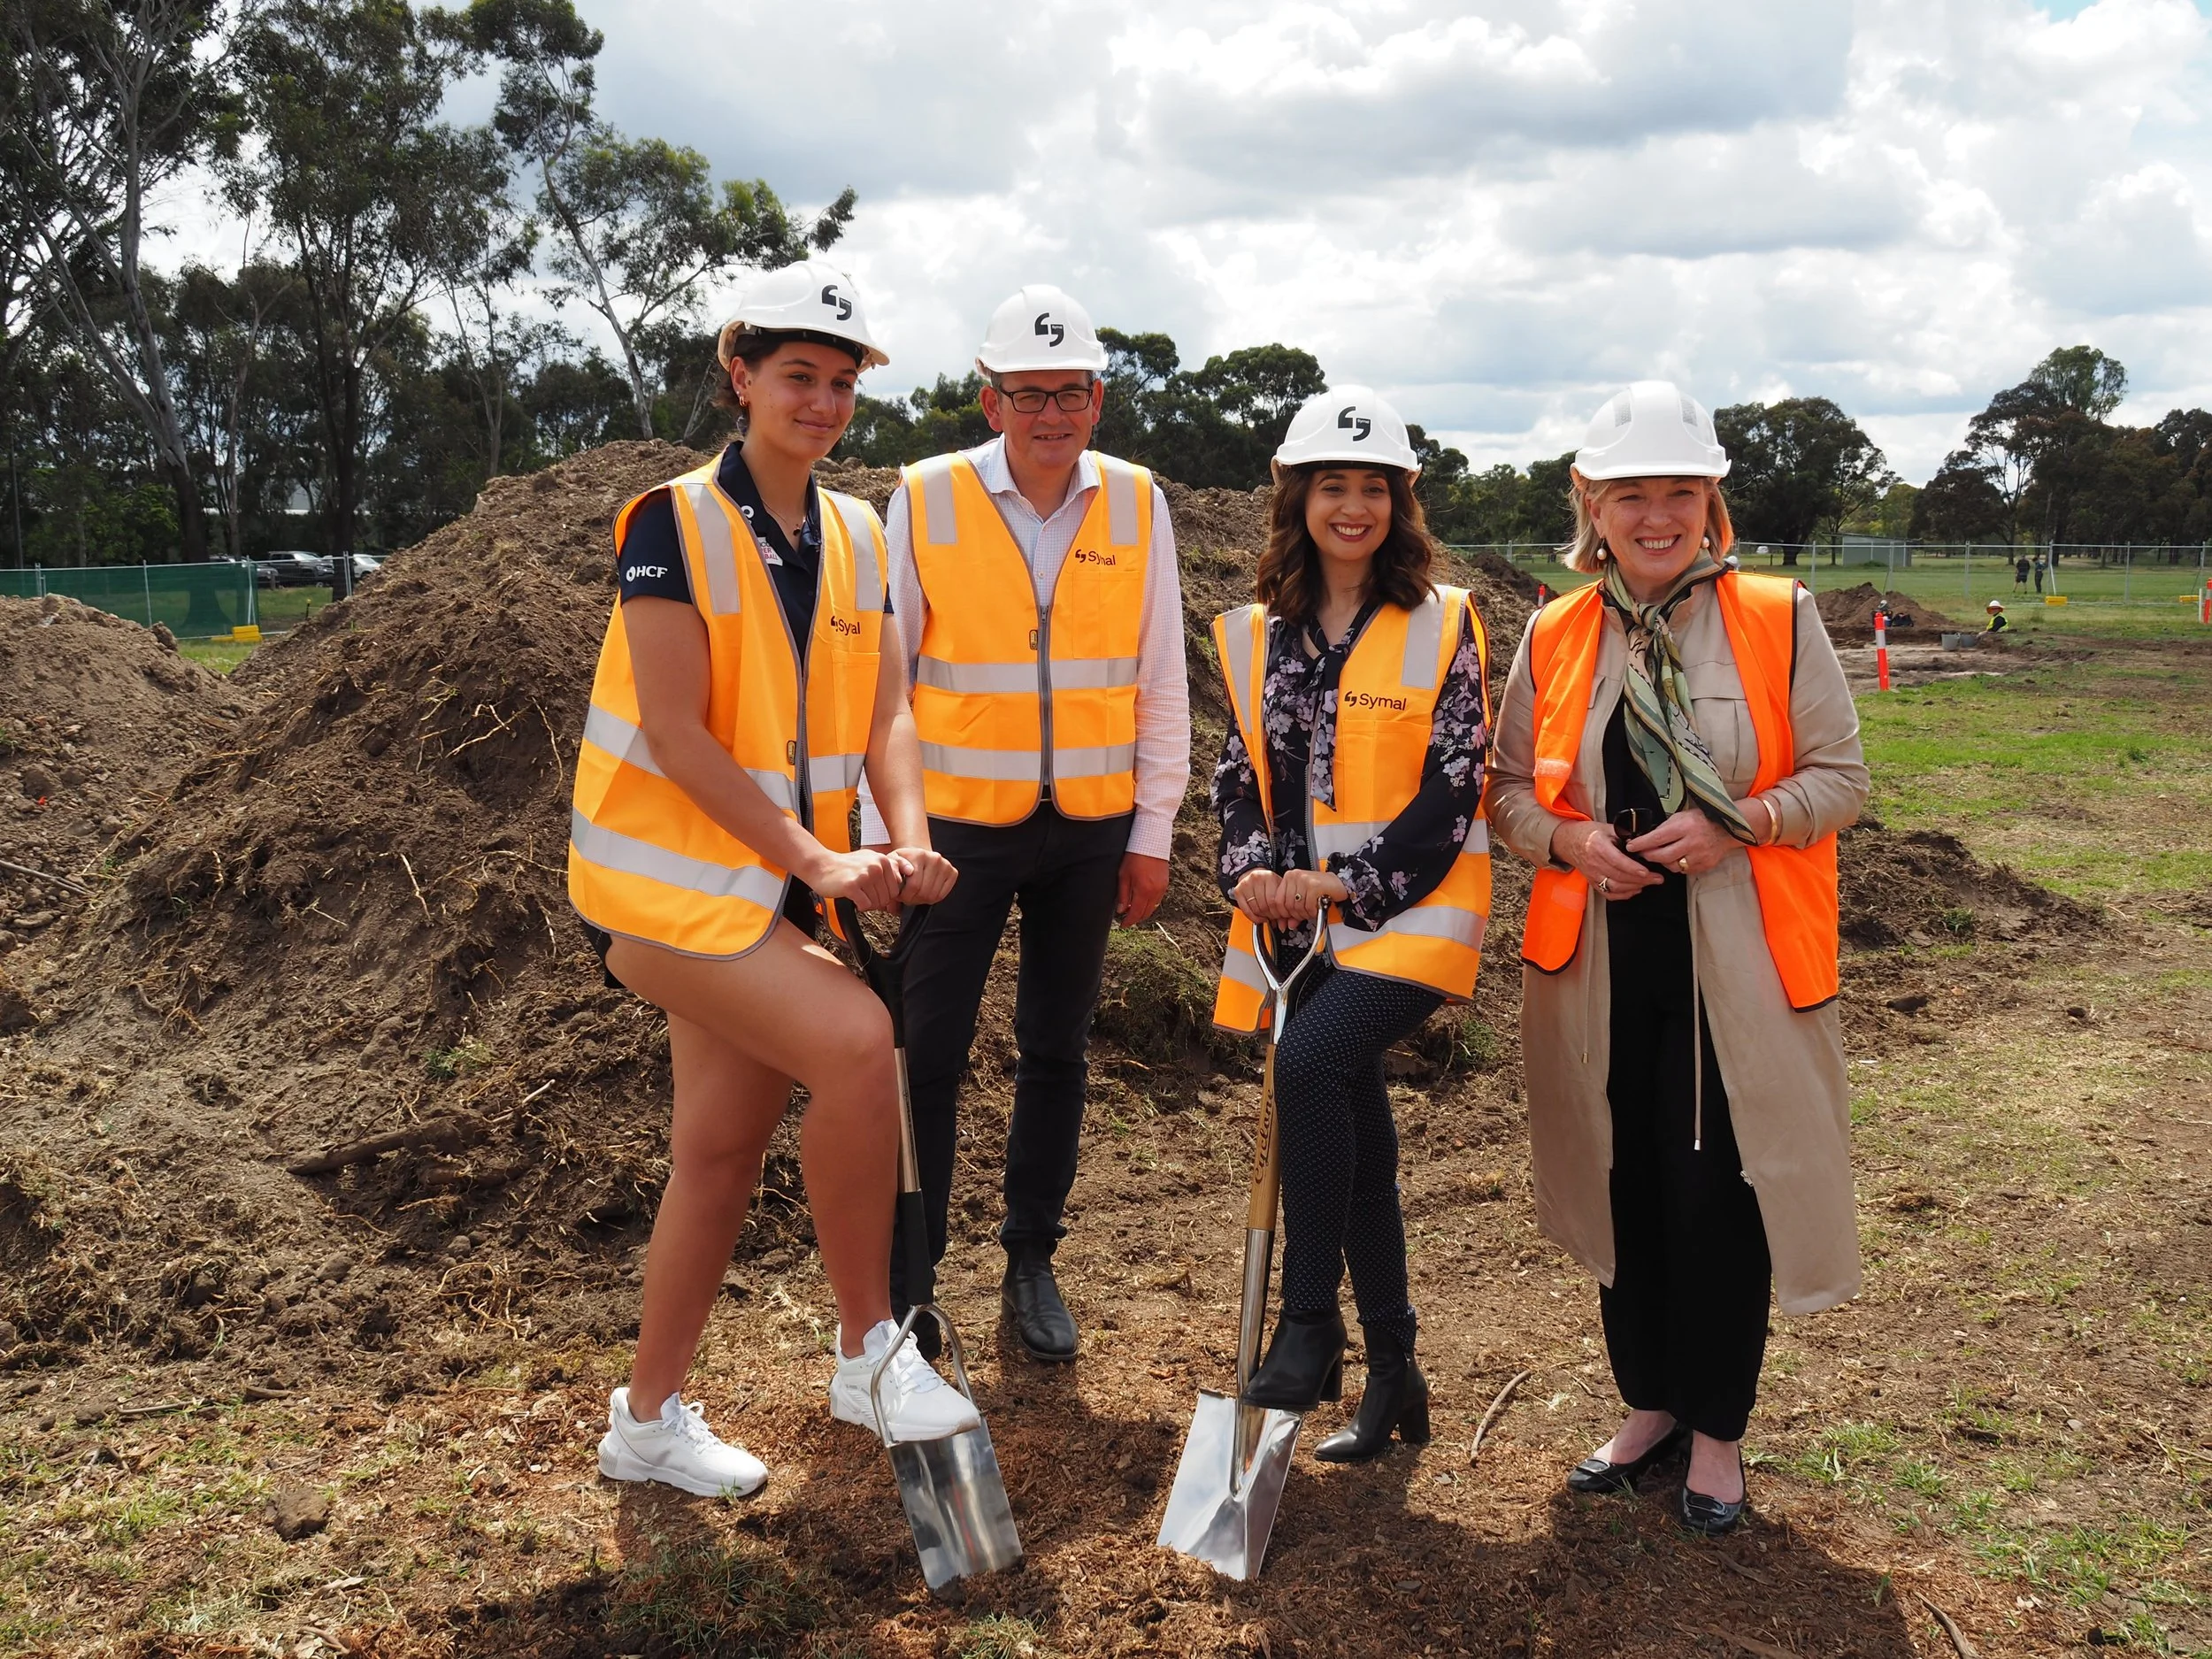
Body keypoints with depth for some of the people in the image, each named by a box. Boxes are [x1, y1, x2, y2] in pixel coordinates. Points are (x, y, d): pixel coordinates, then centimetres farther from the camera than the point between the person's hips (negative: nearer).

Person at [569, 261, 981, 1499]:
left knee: (725, 1141, 10)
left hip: (769, 886, 7)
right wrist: (815, 858, -22)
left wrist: (906, 841, -17)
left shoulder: (857, 538, 9)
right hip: (668, 871, -7)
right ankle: (871, 1351, -7)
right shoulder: (675, 522, -10)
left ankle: (650, 1419, 25)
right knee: (855, 1040, -24)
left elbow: (886, 711, 2)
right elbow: (674, 729, -17)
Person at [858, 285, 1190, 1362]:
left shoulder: (1136, 505, 0)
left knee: (1056, 1050, 12)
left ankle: (1031, 1263, 26)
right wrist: (875, 832, -3)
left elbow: (1160, 679, 5)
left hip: (1089, 828, 2)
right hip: (959, 823, -2)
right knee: (927, 1053, 0)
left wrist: (1151, 833, 3)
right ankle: (905, 1275, 15)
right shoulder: (925, 501, -5)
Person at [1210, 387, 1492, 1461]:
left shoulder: (1442, 626, -2)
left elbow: (1450, 792, -7)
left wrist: (1342, 883, -15)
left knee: (1309, 1060, -30)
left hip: (1408, 911, -5)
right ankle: (1393, 1380, 24)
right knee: (1355, 1147, 10)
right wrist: (1251, 870, -8)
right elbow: (1239, 771, 12)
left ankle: (1309, 1325, -16)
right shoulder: (1256, 635, 10)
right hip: (1297, 923, 5)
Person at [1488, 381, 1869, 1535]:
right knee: (1622, 1187, 11)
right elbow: (1510, 788, 9)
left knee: (1718, 1191, 1)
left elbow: (1840, 777, -1)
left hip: (1737, 965, -3)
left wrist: (1736, 823, -18)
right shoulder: (1554, 638, 5)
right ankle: (1648, 1406, 31)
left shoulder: (1778, 619, -2)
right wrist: (1569, 840, -11)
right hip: (1600, 963, 3)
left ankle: (1717, 1434, 21)